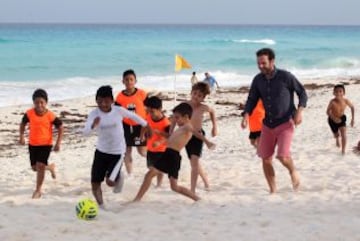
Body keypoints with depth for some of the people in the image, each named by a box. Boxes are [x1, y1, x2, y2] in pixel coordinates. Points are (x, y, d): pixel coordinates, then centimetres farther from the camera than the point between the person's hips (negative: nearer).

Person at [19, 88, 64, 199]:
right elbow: (23, 124, 10)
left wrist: (58, 143, -11)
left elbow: (60, 128, -5)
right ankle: (50, 167, 43)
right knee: (35, 167, 10)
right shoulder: (29, 113, -9)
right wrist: (21, 137, -1)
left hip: (46, 144, -4)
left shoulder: (50, 115, -16)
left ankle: (38, 190, -1)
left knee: (40, 165, -15)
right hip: (32, 144, 4)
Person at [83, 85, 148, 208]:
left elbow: (133, 116, 5)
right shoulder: (94, 114, -15)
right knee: (95, 183, 1)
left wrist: (145, 125, 19)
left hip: (117, 152, -2)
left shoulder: (119, 110, -15)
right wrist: (93, 125, -47)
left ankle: (119, 177, 25)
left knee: (110, 182, -12)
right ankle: (101, 206, 24)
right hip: (101, 151, 2)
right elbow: (85, 132, -26)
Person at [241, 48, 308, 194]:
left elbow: (302, 93, -3)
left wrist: (299, 111, -17)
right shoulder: (258, 80, -2)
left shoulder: (285, 77, -14)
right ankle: (272, 190, 20)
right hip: (268, 125, 5)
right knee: (266, 159, 4)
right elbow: (252, 99, 5)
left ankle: (293, 171, 14)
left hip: (285, 123, -5)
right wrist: (246, 115, -13)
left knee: (282, 156, -20)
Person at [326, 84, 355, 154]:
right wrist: (334, 118, -35)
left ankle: (343, 150, -2)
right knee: (336, 134, 20)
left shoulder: (346, 101, -25)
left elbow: (352, 107, -5)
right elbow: (328, 112, -22)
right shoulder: (332, 102, -33)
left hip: (342, 118, 1)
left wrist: (352, 119, -2)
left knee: (343, 135, -14)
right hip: (333, 120, -1)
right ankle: (337, 140, 58)